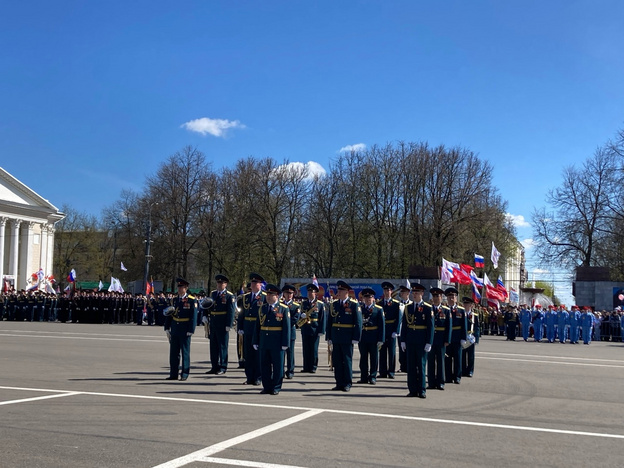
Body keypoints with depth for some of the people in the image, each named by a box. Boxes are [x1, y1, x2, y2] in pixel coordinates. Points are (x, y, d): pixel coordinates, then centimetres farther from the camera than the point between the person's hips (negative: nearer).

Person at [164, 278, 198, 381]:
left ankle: (185, 374, 9)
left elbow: (193, 316, -10)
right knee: (174, 353, 8)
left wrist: (191, 330, -15)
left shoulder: (192, 300, -7)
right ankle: (173, 374, 16)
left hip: (185, 330, -5)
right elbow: (169, 314, 13)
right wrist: (167, 328, 7)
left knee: (185, 352, 2)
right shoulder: (175, 300, 10)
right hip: (175, 329, 5)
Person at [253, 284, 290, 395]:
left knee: (277, 366, 3)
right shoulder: (262, 308, 10)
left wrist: (285, 343, -10)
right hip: (264, 341, 4)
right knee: (264, 365, 8)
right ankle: (267, 387, 17)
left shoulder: (283, 309, -3)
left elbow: (286, 327, -5)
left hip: (277, 342, -4)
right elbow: (257, 325, 11)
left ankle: (276, 388, 12)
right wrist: (255, 341, 7)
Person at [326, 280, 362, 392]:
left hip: (347, 339, -4)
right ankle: (339, 383, 14)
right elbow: (329, 322, 13)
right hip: (336, 338, 4)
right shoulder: (333, 305, 10)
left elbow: (358, 323, -4)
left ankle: (347, 384, 9)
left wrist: (356, 338, -9)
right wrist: (329, 337, 9)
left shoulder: (354, 305, -3)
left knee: (347, 361, 1)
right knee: (336, 361, 6)